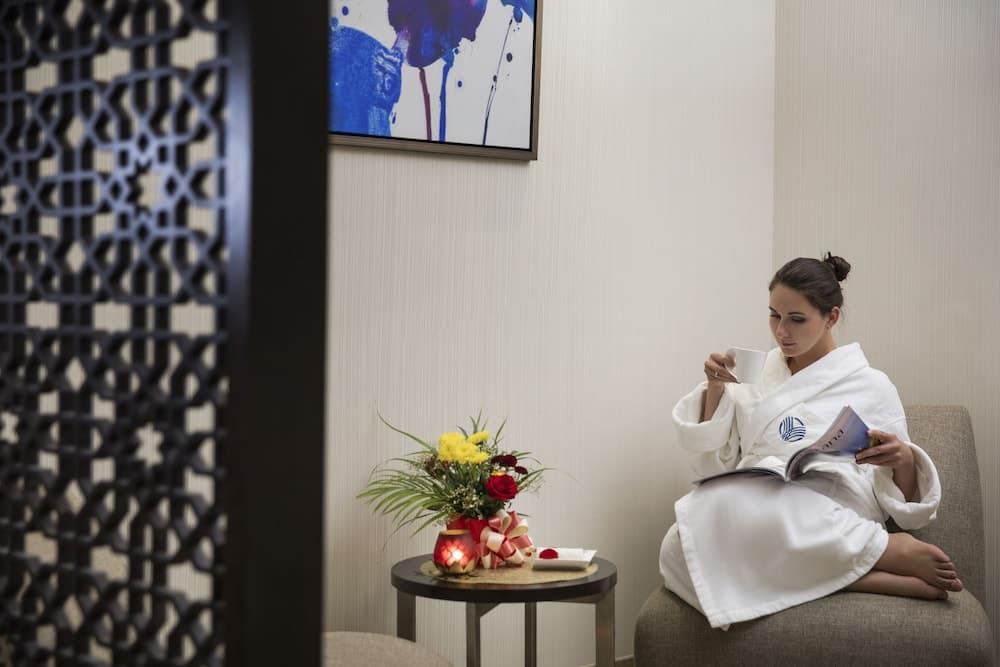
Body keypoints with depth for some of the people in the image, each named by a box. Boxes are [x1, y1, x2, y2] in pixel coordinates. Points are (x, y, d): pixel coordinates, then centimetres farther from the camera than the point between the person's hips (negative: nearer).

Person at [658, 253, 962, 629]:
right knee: (681, 548, -33)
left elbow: (902, 501, 9)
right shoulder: (756, 376, 22)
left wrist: (904, 460, -12)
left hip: (831, 522, -4)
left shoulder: (871, 386, 11)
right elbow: (713, 463, 17)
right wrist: (715, 391, 4)